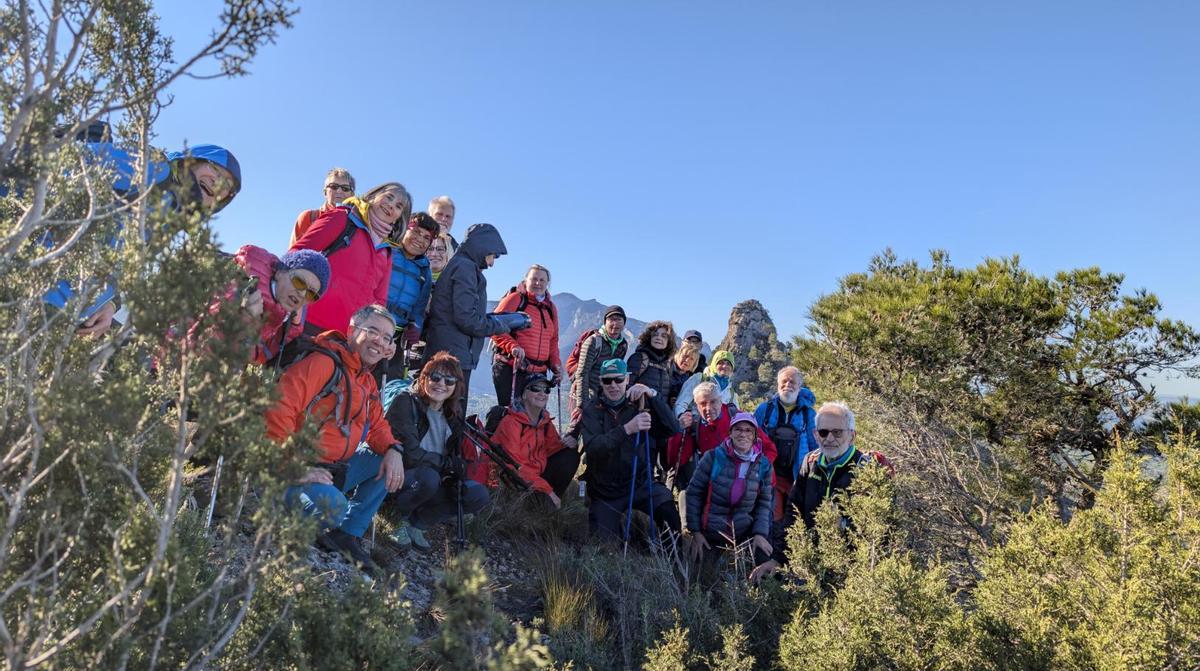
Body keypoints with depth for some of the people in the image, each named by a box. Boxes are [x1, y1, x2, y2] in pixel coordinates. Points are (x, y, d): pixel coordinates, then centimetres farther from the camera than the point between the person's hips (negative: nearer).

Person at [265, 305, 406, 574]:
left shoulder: (367, 381, 14)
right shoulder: (325, 362, -17)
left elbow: (376, 424, 20)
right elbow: (278, 408, -27)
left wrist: (392, 450, -3)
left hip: (335, 469, 9)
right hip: (293, 472, -9)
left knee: (390, 462, 3)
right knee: (333, 506, -35)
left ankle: (347, 535, 4)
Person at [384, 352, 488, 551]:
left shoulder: (454, 413, 6)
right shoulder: (407, 401, -14)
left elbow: (456, 457, 10)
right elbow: (410, 453, -22)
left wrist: (457, 476, -11)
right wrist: (446, 463, -14)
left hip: (434, 481, 6)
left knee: (480, 495, -13)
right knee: (428, 477, -37)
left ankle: (415, 523, -3)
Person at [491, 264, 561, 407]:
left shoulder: (551, 308, 19)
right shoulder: (515, 299, 0)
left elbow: (553, 341, 24)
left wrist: (555, 363, 9)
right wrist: (512, 346, -21)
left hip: (539, 372, 6)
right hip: (509, 369, -5)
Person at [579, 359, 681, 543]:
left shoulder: (638, 405, -1)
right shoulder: (591, 411, -4)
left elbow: (673, 429, -14)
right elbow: (592, 448, -22)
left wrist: (652, 395, -25)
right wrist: (626, 429, -35)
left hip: (639, 483, 0)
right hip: (605, 491, 0)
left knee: (670, 517, -24)